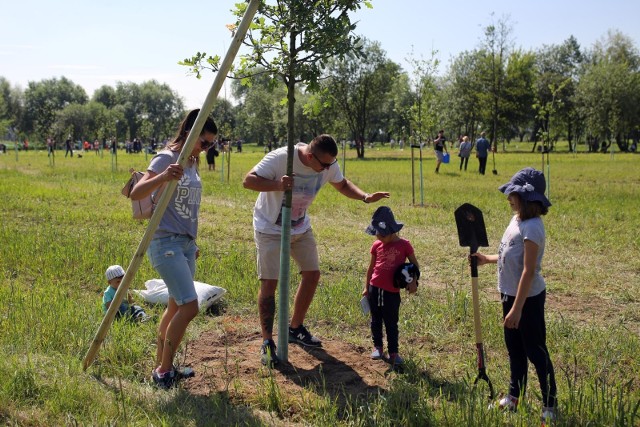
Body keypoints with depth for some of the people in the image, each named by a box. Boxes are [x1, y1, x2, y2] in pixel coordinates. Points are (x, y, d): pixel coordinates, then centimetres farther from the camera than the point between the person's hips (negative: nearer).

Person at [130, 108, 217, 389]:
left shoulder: (192, 163, 12)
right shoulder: (166, 159, -13)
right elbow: (136, 194, -24)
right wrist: (163, 177, -41)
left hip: (186, 243, 9)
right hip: (166, 243, -9)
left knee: (176, 306, 12)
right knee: (189, 306, -13)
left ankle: (161, 366, 22)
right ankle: (163, 372, -1)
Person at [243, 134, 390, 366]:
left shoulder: (329, 165, -12)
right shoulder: (280, 158, -30)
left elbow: (342, 184, 6)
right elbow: (248, 180, -28)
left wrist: (365, 197, -11)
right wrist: (278, 185, -44)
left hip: (300, 227, 6)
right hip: (270, 228, -6)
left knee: (312, 274, 8)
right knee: (269, 282, -10)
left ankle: (295, 329, 27)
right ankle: (267, 342, 2)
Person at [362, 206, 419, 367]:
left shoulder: (404, 245, -6)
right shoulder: (377, 245, 3)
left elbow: (414, 264, 2)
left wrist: (413, 282, -12)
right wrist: (367, 287, 16)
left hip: (392, 292, -3)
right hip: (375, 288, 3)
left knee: (391, 323, 3)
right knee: (376, 320, 14)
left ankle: (393, 352, 11)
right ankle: (377, 347, 28)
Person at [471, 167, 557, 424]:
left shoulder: (531, 227, -23)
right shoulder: (517, 220, 6)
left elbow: (528, 271, -25)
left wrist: (517, 309, -25)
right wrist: (487, 260, 11)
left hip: (528, 298, -9)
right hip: (511, 294, 9)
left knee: (536, 352, 2)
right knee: (514, 348, 20)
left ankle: (550, 405, 15)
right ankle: (514, 396, 34)